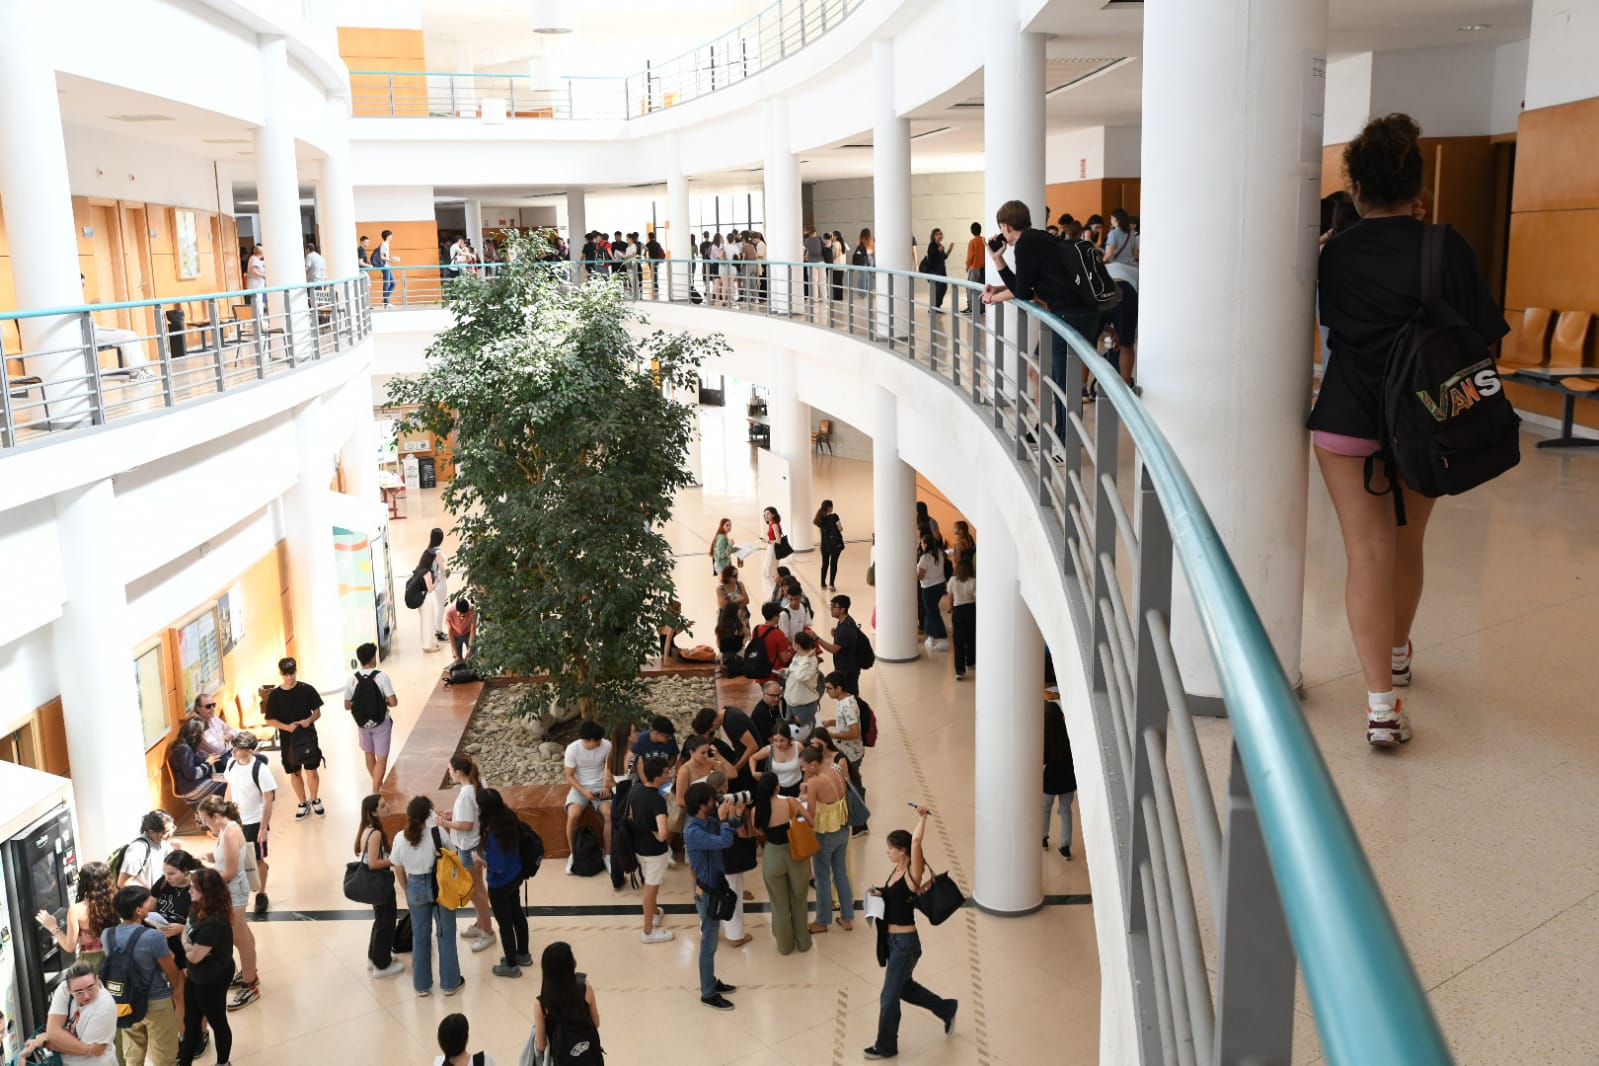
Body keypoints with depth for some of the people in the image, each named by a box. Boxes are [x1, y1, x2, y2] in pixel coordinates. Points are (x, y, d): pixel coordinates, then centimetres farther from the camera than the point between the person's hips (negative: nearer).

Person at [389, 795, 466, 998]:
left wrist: (408, 892, 14)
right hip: (440, 885, -2)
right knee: (446, 933, 13)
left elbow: (399, 871, 0)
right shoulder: (437, 833, -18)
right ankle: (450, 983, 24)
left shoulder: (400, 838, -10)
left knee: (420, 935, 17)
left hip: (415, 887, 2)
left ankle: (421, 985, 28)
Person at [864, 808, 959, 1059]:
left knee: (889, 997, 3)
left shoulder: (912, 874, -19)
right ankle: (947, 1009, 43)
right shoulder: (897, 871, 4)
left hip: (906, 943, -9)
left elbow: (916, 841, -33)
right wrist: (880, 895, 0)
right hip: (893, 940, 9)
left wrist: (922, 817, -22)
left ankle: (886, 1046, 21)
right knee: (905, 988, 24)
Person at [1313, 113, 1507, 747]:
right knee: (1407, 545, 20)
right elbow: (1480, 339, -8)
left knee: (1368, 554, -2)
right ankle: (1397, 654, 43)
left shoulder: (1336, 253, -3)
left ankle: (1382, 702, -12)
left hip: (1347, 420, -1)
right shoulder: (1446, 248, -9)